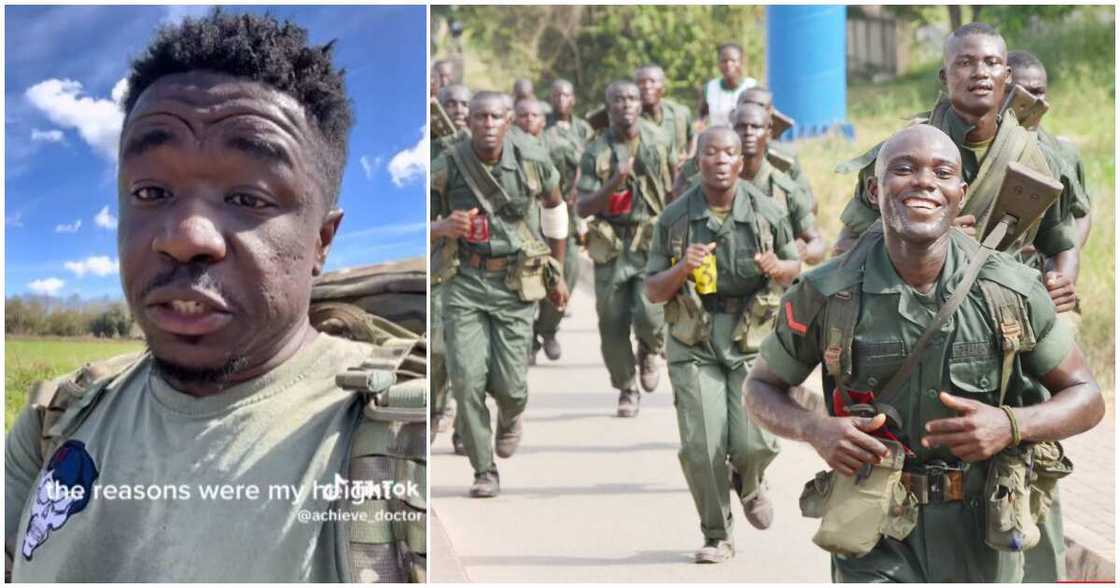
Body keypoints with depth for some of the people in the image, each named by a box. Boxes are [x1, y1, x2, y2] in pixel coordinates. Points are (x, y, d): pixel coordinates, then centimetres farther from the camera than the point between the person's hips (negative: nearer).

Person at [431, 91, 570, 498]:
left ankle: (511, 417, 35)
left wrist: (558, 275, 19)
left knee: (509, 383, -4)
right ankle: (485, 471, 5)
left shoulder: (533, 164, -4)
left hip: (515, 284, 0)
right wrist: (443, 228, -22)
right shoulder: (445, 169, -7)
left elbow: (554, 206, 15)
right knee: (466, 378, -11)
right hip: (464, 281, 0)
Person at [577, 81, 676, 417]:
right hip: (612, 246, 1)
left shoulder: (659, 142, 3)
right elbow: (583, 208, -6)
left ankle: (649, 352, 19)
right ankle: (626, 389, 23)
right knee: (613, 324, 3)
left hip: (653, 242, 0)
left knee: (649, 314, -17)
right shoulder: (596, 153, -1)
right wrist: (614, 183, -19)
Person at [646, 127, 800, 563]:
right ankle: (717, 536, 17)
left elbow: (796, 266, 14)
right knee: (701, 448, -6)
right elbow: (653, 291, 4)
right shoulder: (674, 218, 0)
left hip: (752, 337, 0)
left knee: (755, 442, -9)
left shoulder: (766, 212, 1)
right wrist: (682, 269, -16)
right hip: (694, 343, 0)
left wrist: (777, 268, -9)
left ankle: (748, 485, 30)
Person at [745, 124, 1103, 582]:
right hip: (876, 547, -2)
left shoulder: (1012, 291, -7)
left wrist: (1011, 425, -18)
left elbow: (1086, 397, 2)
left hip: (982, 542, 2)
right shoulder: (826, 295, -10)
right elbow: (761, 387, 3)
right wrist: (816, 431, -18)